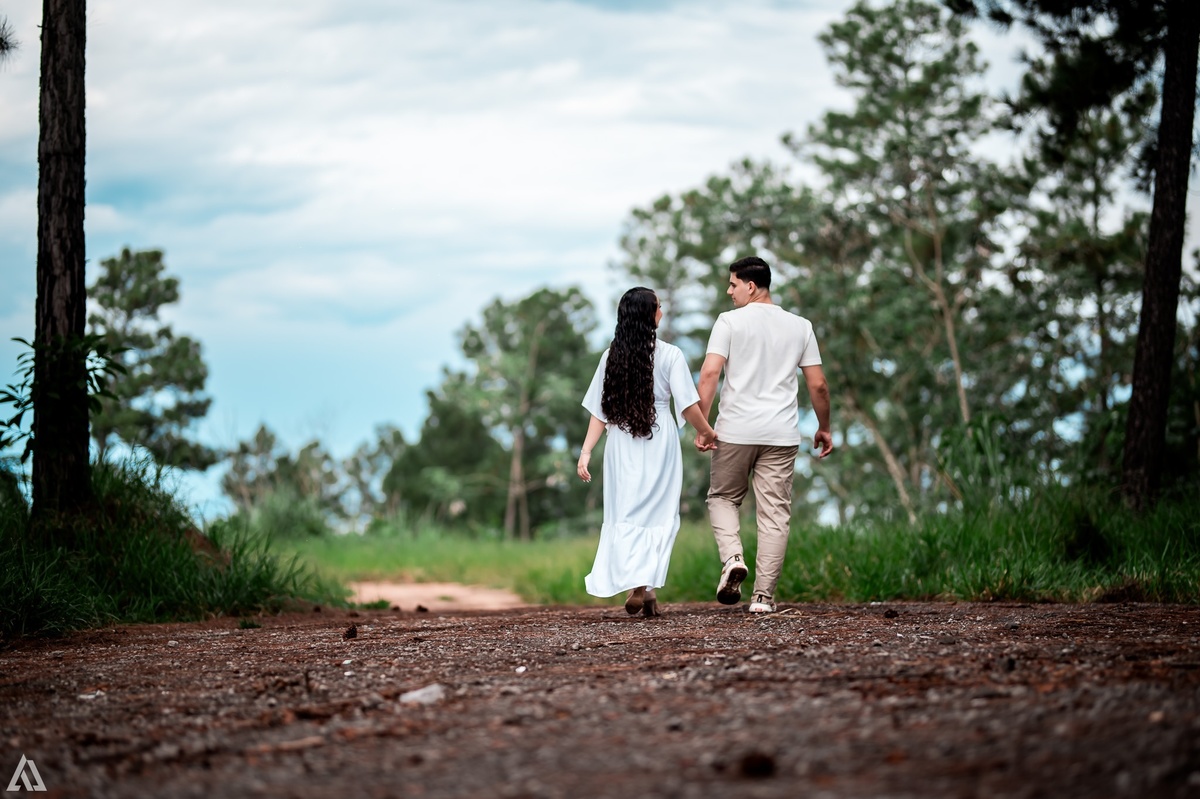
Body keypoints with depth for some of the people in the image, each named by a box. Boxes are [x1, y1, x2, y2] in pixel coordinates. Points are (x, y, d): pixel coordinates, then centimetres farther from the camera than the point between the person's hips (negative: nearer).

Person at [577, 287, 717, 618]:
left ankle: (635, 586, -4)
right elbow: (688, 405, -9)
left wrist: (586, 451, 3)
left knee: (625, 516, 9)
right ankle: (647, 585, -6)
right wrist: (705, 432, 8)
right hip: (659, 444, -2)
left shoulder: (612, 356, 2)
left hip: (621, 446, 2)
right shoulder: (670, 355, -6)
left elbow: (599, 411, 1)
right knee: (658, 516, 6)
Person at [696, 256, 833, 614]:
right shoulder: (800, 326, 8)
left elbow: (710, 373, -11)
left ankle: (732, 557, -8)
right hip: (782, 435, 2)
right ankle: (763, 596, 1)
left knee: (723, 497, 17)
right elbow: (818, 385, 8)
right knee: (774, 513, 4)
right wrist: (824, 428, 19)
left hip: (735, 430, -2)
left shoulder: (730, 321, -2)